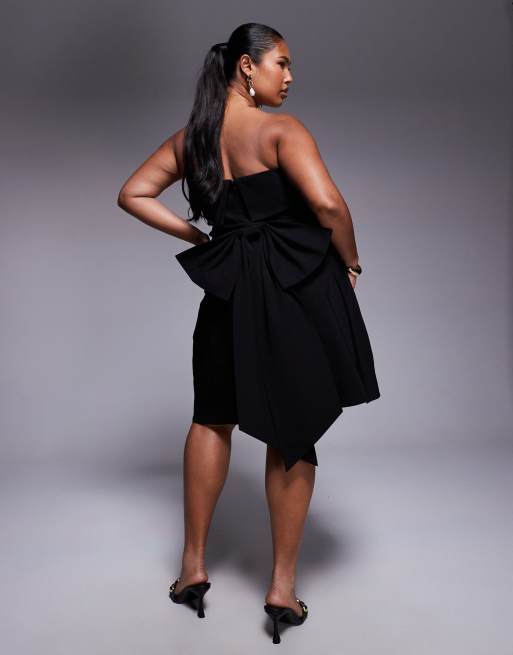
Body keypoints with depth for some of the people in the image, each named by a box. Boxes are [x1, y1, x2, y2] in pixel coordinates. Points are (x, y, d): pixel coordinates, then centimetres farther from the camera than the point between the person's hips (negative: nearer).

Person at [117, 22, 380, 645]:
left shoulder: (190, 137, 8)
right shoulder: (280, 129, -10)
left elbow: (133, 193, 13)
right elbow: (328, 204, -22)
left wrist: (196, 236, 12)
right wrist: (349, 260, -5)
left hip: (229, 290, 5)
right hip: (294, 288, -4)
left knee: (212, 417, 20)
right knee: (292, 435, 7)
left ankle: (193, 565, 28)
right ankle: (283, 587, 16)